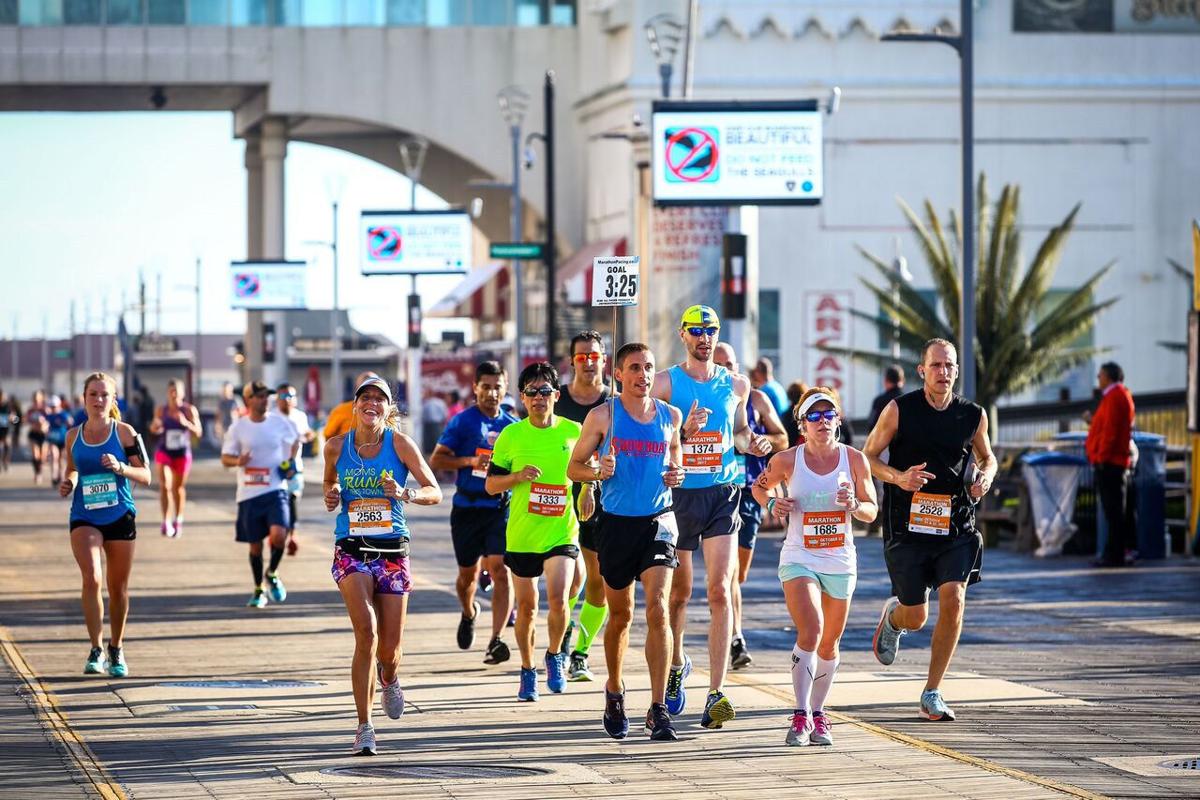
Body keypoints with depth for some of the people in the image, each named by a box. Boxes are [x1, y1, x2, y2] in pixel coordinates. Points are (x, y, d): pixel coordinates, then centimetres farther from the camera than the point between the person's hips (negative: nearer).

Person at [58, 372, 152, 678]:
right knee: (91, 578, -21)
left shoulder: (125, 433, -3)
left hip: (120, 516, 0)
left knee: (118, 587, 9)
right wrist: (68, 482, 0)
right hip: (84, 518, 0)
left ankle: (116, 651, 27)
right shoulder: (73, 436, 5)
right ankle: (96, 650, -13)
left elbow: (146, 476, -2)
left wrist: (120, 467, -19)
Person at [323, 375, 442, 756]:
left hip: (392, 551, 0)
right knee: (366, 632, -20)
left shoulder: (399, 444, -2)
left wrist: (405, 494, -21)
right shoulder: (336, 446, 3)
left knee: (389, 648, 3)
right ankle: (364, 727, -13)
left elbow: (435, 492, -2)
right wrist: (331, 496, 0)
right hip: (351, 550, 0)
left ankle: (389, 679, 43)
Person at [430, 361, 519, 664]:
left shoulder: (513, 426, 8)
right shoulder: (462, 422, 0)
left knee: (500, 570, -15)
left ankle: (496, 640, -18)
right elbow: (436, 459, -3)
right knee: (468, 573, 12)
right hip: (467, 506, 0)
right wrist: (470, 461, -15)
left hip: (501, 506, 0)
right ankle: (469, 613, 45)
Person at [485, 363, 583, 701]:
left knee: (557, 597, -18)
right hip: (521, 534, 1)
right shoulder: (511, 436, -1)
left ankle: (555, 655, 8)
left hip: (562, 532, -1)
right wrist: (518, 476, -14)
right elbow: (490, 484, 3)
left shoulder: (574, 432, 0)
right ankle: (528, 670, 28)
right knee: (526, 607, 9)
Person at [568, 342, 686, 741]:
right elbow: (574, 467, 4)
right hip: (616, 523, 0)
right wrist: (597, 471, -17)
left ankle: (658, 709, -15)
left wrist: (676, 474, 0)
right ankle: (614, 692, 37)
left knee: (658, 610, -15)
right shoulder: (603, 416, -2)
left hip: (657, 521, 0)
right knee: (620, 615, 12)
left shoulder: (670, 415, 4)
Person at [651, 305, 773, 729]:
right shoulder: (665, 383, -2)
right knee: (679, 592, 11)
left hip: (722, 495, 1)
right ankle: (676, 663, 40)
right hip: (678, 496, -1)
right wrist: (685, 431, -21)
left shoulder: (736, 385, 8)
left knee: (719, 591, -11)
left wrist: (753, 443, 1)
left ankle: (716, 694, -14)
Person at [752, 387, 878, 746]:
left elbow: (872, 511, 3)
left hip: (841, 563, 3)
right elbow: (759, 487, 13)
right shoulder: (787, 460, -6)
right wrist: (772, 504, -8)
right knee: (810, 632, -22)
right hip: (799, 560, -3)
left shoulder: (855, 460, -3)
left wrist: (853, 505, -18)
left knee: (829, 645, 11)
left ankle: (818, 715, 28)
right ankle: (800, 716, -19)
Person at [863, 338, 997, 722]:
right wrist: (898, 477, -17)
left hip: (956, 528, 2)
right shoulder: (899, 410, -4)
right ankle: (892, 617, 42)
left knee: (953, 600, -16)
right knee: (915, 617, 1)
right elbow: (868, 457, 2)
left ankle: (932, 694, -3)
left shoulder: (973, 415, 4)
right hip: (908, 526, -2)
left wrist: (985, 476, -2)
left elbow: (987, 457, 21)